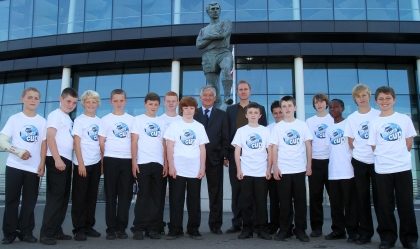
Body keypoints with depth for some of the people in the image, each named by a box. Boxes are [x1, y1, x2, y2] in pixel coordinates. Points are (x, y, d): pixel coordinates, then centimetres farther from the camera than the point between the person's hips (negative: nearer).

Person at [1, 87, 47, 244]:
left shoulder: (42, 122, 7)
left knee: (30, 202, 5)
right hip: (14, 166, -1)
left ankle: (26, 232, 15)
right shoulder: (14, 119, 2)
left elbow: (44, 144, 7)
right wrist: (18, 151, -16)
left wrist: (42, 164, -1)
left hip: (34, 168, 1)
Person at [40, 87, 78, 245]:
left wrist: (65, 160, 10)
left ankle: (56, 231, 16)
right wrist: (57, 159, -20)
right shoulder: (55, 115, -3)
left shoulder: (69, 119, 19)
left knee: (64, 197, 9)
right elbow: (50, 137, -13)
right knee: (55, 196, -9)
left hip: (67, 161, 8)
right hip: (56, 160, -8)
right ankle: (46, 233, -4)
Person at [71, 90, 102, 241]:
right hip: (83, 163, -5)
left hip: (96, 163, 5)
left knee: (92, 196, 9)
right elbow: (76, 143, -8)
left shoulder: (100, 121, 11)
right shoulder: (79, 120, -3)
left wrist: (103, 162, 7)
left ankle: (88, 226, 18)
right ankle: (78, 229, 8)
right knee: (79, 197, 1)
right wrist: (80, 163, -14)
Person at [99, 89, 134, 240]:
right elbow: (101, 142, 4)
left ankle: (121, 228, 12)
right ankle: (111, 228, 9)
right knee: (111, 195, 2)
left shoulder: (131, 119, 9)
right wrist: (105, 158, 0)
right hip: (111, 160, -1)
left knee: (125, 195, 3)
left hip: (127, 160, 2)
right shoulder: (105, 119, 4)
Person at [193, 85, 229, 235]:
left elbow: (225, 138, 5)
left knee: (216, 193, 5)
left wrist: (225, 156, -4)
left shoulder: (221, 115, 10)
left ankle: (215, 224, 15)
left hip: (215, 158, 0)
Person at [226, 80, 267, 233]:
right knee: (236, 189, 6)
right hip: (235, 154, 2)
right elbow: (227, 132, 8)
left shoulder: (260, 109, 7)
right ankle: (237, 222, 13)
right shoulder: (230, 110, 11)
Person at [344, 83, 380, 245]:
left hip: (377, 161, -1)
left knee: (379, 197, 1)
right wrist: (361, 152, 0)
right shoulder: (351, 118, 4)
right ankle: (365, 233, 15)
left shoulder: (378, 114, 1)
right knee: (362, 198, 6)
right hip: (359, 162, 2)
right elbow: (351, 142, 9)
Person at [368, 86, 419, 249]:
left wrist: (399, 156, 8)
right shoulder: (374, 123, 2)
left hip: (403, 167, 0)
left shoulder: (404, 119, 4)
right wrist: (385, 157, 1)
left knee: (406, 203, 6)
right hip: (382, 169, 0)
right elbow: (374, 147, 5)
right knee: (385, 205, 6)